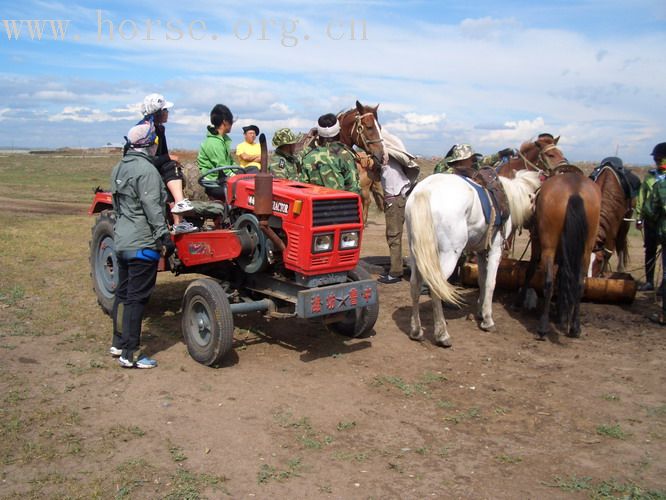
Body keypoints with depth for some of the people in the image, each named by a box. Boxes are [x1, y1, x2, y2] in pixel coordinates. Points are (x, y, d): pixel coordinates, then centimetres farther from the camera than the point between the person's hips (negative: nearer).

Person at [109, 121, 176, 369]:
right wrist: (164, 237, -17)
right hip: (142, 244, -9)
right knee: (136, 298, -4)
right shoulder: (146, 170, -17)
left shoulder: (119, 168, 11)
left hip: (121, 241, 9)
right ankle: (129, 355, 2)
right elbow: (153, 209, -21)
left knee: (123, 293, 17)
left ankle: (118, 343, 28)